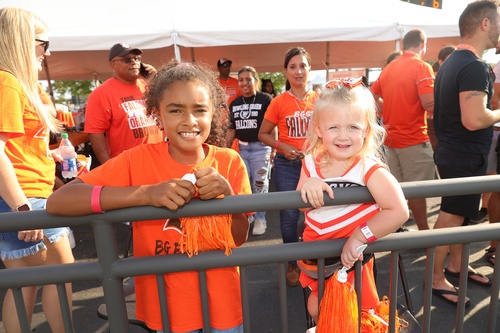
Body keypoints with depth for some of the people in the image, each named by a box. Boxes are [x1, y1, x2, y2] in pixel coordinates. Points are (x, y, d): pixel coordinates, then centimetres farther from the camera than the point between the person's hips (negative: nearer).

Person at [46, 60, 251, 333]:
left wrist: (227, 195, -26)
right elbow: (57, 202, -24)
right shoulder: (138, 159, -14)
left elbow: (240, 239, -7)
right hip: (166, 307, -1)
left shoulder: (230, 162, -11)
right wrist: (146, 193, -35)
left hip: (221, 302, 2)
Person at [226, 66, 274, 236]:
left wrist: (274, 149, -11)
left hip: (260, 147, -5)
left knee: (259, 184, 4)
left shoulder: (266, 99, -6)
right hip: (240, 148, 5)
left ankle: (260, 219, 19)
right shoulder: (234, 103, 10)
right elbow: (232, 129, 15)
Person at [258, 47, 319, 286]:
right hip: (287, 165, -2)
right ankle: (292, 263, 23)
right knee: (289, 215, 3)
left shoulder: (318, 100, 2)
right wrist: (282, 146, -14)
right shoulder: (279, 102, -4)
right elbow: (263, 134, 2)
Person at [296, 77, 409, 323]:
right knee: (316, 311, 24)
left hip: (351, 259, -4)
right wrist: (307, 186, -24)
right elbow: (301, 205, -4)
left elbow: (398, 211, -30)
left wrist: (360, 237, -29)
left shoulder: (369, 169, -21)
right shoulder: (312, 162, -8)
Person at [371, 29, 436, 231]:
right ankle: (423, 231, 18)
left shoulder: (388, 68, 9)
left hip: (391, 138, 7)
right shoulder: (421, 67, -12)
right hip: (414, 139, -6)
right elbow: (430, 105, -20)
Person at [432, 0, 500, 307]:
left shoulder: (453, 62, 10)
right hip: (465, 156, -10)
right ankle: (436, 279, 15)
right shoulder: (474, 66, -21)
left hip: (453, 151, 10)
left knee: (458, 212, 20)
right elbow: (474, 120, -29)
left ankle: (455, 265, 36)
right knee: (451, 217, 1)